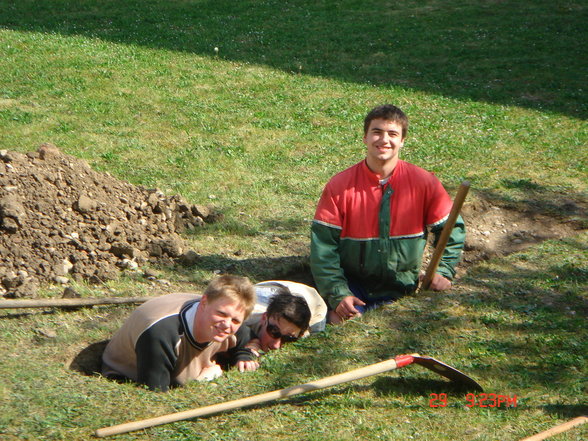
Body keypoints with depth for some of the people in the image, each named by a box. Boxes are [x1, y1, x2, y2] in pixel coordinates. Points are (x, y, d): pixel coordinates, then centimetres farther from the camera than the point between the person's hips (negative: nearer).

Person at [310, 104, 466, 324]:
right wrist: (338, 295, -18)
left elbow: (452, 229, 9)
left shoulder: (424, 182, -5)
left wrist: (443, 271, -5)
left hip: (401, 291, 1)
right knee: (339, 321, -25)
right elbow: (323, 245, -8)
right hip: (352, 285, -1)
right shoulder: (339, 186, -7)